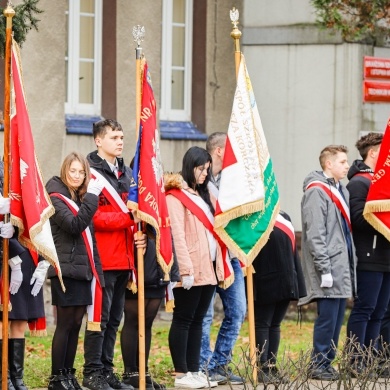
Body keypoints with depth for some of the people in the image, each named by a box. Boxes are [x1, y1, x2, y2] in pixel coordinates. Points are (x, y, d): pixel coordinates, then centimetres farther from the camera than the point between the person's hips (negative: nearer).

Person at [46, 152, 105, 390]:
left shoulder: (81, 199, 18)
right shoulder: (57, 198, -6)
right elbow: (75, 225, -21)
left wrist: (96, 269, 16)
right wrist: (91, 197, -23)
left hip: (83, 269, 7)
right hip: (65, 270, -7)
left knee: (76, 323, 8)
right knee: (65, 324, -6)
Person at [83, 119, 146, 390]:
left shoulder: (126, 173, 17)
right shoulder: (91, 174, -9)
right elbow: (94, 217, -17)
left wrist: (140, 234, 3)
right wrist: (127, 217, -21)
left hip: (124, 258, 8)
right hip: (103, 259, -8)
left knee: (114, 318, 11)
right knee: (100, 317, -6)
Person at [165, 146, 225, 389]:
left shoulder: (203, 195, 20)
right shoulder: (176, 196, -7)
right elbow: (177, 234, -14)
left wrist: (219, 265, 14)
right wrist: (186, 269, -21)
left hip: (208, 268, 8)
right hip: (190, 271, -8)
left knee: (198, 320, 9)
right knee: (183, 320, -4)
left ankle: (195, 371, 11)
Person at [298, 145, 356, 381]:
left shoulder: (341, 191, 18)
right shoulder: (317, 191, -11)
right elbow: (315, 235, -16)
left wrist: (352, 263, 15)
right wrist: (324, 269, -19)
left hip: (343, 268, 9)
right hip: (329, 267, -9)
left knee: (337, 319, 10)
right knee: (327, 318, -7)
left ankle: (327, 363, 15)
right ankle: (319, 366, 0)